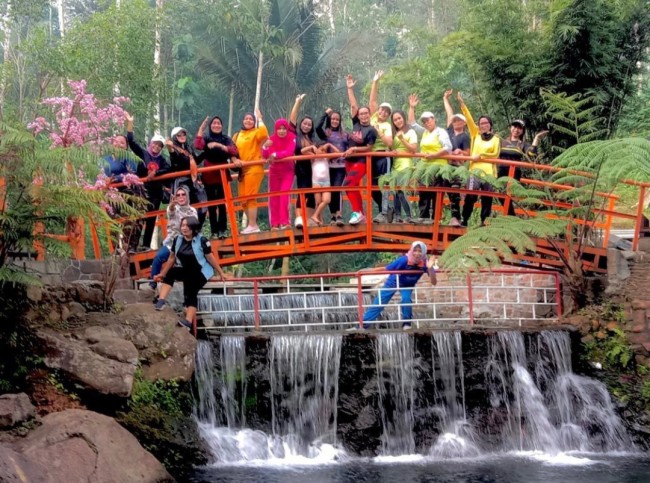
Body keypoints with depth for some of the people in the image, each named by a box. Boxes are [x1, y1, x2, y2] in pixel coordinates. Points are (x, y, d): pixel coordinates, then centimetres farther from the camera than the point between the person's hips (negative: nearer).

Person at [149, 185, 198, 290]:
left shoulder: (193, 211, 7)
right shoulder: (173, 208, -4)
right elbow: (171, 210, -30)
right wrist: (172, 203, -54)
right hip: (172, 242, -2)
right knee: (158, 257, -27)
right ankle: (153, 283, -16)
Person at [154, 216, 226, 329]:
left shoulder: (202, 240, -18)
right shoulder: (177, 240, -4)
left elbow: (210, 258, -10)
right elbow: (172, 258, 7)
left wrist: (221, 273, -4)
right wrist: (162, 273, 9)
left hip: (201, 272, -5)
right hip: (186, 271, 5)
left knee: (191, 293, -23)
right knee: (170, 273, -22)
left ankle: (188, 321, -34)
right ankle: (162, 300, -28)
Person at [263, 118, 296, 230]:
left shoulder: (292, 138, -9)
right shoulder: (272, 139, -6)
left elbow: (289, 152, -24)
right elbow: (265, 156, -15)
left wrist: (275, 155, -36)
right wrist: (265, 147, -35)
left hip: (287, 171, -2)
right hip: (274, 172, 2)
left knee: (284, 194, -15)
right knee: (274, 197, 3)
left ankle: (284, 222, -13)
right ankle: (275, 224, 7)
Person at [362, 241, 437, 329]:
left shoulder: (425, 264, -31)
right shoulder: (404, 260, -37)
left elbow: (434, 282, -33)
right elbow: (386, 269, -27)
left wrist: (430, 268, -51)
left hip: (408, 285, 1)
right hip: (393, 282, -1)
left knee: (406, 299, -27)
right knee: (379, 302, -1)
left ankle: (406, 323, -4)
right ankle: (363, 324, 12)